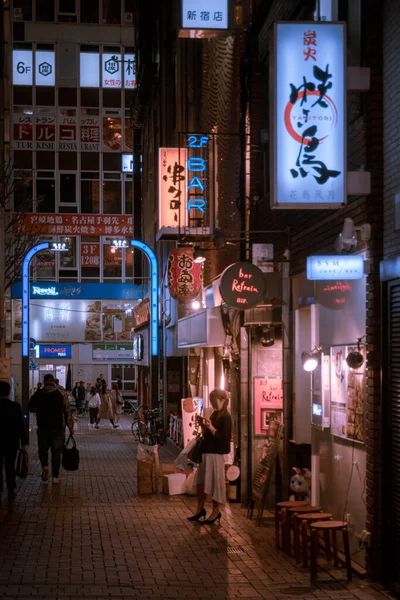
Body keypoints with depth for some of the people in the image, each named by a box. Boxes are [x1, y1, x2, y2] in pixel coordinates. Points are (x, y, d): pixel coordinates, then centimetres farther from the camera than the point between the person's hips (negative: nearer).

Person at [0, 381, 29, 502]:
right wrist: (24, 441, -1)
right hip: (11, 442, 0)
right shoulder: (15, 406, -12)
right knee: (10, 467, 10)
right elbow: (20, 425, -10)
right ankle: (11, 491, 14)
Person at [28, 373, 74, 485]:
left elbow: (30, 408, 14)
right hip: (58, 428, -1)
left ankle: (45, 466, -10)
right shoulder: (62, 394, -5)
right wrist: (70, 427, 0)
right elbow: (68, 412, -6)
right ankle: (55, 476, 6)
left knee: (43, 449, 16)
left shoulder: (38, 394, -1)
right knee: (56, 451, 6)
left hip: (43, 427, 1)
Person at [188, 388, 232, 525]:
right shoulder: (214, 414, 14)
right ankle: (200, 509, 21)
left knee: (214, 482, -3)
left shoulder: (226, 417, -11)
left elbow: (222, 437, -19)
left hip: (216, 454, -9)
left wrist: (210, 427, -26)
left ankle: (216, 511, 7)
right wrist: (203, 426, 3)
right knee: (201, 481, 11)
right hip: (206, 452, 9)